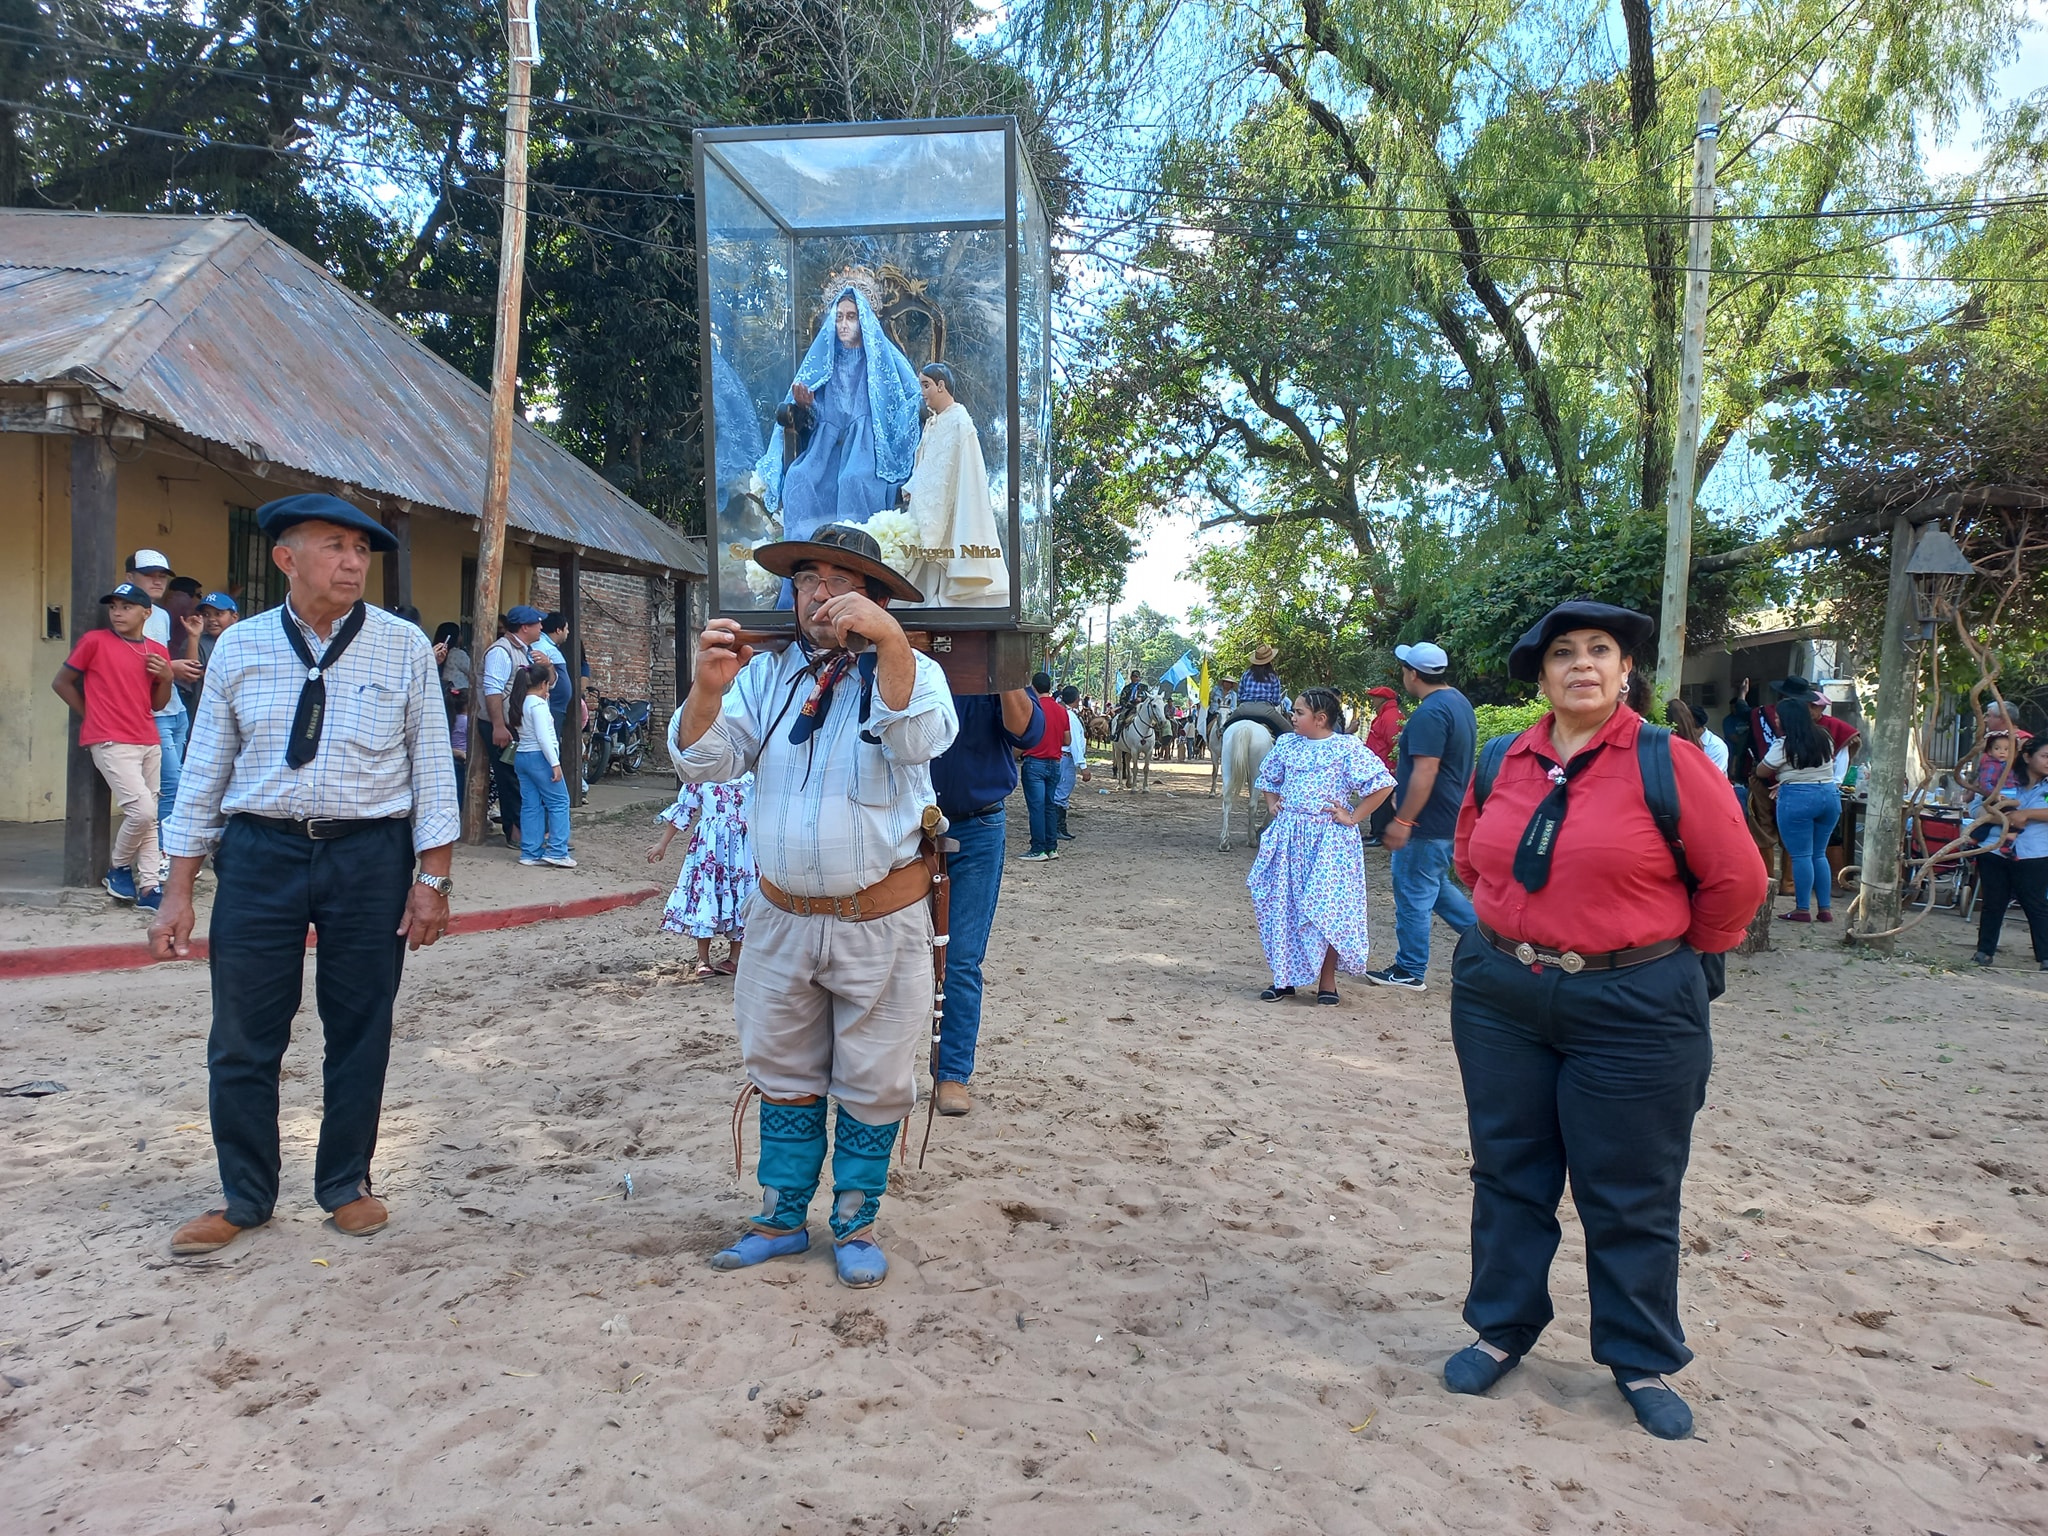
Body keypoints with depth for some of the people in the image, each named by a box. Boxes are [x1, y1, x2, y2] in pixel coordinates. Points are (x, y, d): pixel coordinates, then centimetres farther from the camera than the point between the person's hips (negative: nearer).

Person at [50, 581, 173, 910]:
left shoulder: (157, 652, 9)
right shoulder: (94, 641, -4)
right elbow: (60, 682, 3)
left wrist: (167, 678, -2)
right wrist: (90, 715, 3)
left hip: (149, 743, 6)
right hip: (111, 743, -6)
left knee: (148, 817, 7)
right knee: (142, 810, -15)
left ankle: (148, 886, 11)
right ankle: (117, 868, 8)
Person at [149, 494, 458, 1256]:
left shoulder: (404, 647, -1)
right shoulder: (239, 649, 3)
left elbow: (430, 766, -1)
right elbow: (205, 772, 6)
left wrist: (432, 877, -5)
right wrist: (179, 892, 4)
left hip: (372, 857, -1)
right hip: (259, 853, 1)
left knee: (359, 1031, 9)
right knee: (242, 1036, 6)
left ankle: (347, 1185, 27)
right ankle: (244, 1197, 25)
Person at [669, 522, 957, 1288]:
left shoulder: (910, 671, -6)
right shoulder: (766, 674, 3)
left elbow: (921, 740, -27)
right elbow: (705, 763, -5)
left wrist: (890, 638, -41)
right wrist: (707, 689, -25)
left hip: (881, 922, -3)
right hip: (782, 917, 3)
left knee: (872, 1083, 10)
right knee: (784, 1074, 16)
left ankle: (855, 1224, 27)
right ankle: (781, 1218, 31)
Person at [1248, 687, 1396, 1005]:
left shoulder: (1347, 747, -8)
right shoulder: (1286, 744, 8)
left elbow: (1382, 784, -12)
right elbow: (1267, 779, 26)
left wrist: (1353, 817, -11)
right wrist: (1272, 806, 11)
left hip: (1329, 841, -5)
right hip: (1287, 837, 5)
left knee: (1327, 909, -1)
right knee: (1282, 907, 6)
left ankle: (1327, 980, 13)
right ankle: (1284, 977, 18)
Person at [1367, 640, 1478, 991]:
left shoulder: (1429, 713, -22)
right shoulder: (1460, 703, 11)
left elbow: (1425, 772, -27)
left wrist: (1402, 822, -23)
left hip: (1428, 825, -10)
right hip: (1452, 819, 10)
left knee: (1414, 896, 1)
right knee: (1435, 886, 22)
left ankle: (1409, 970, 11)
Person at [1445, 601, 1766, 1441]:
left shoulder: (1667, 762, -10)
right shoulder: (1502, 764, 3)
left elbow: (1736, 877, -6)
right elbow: (1470, 858, 20)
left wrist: (1685, 952, 4)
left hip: (1631, 1005, -4)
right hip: (1498, 993, 4)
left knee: (1630, 1194, 7)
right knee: (1507, 1173, 14)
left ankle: (1641, 1361, 25)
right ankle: (1503, 1328, 30)